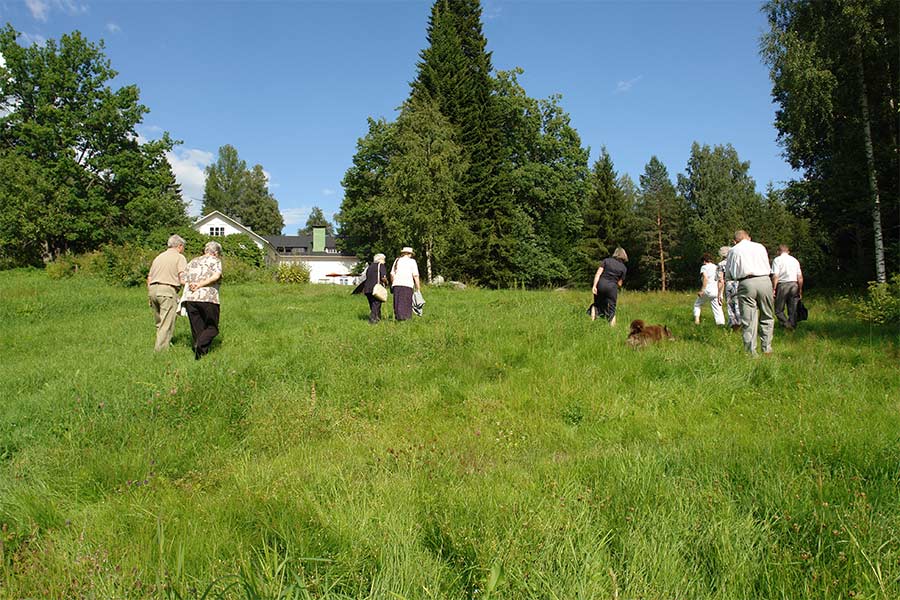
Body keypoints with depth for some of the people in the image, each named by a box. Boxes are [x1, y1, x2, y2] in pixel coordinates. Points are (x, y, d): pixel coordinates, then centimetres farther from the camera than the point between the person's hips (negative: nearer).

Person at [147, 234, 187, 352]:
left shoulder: (158, 257, 24)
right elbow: (182, 277, -13)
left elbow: (149, 279, 23)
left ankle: (160, 346, 22)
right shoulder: (179, 257, 3)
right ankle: (161, 350, -8)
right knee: (166, 324, -6)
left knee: (159, 323, 16)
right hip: (167, 290, -7)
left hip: (153, 289, 7)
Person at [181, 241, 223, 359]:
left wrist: (191, 284, 1)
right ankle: (201, 344, -22)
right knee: (212, 328, 3)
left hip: (190, 298, 5)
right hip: (208, 298, -5)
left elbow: (184, 280, 15)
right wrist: (200, 285, -9)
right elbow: (216, 276, -11)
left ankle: (201, 353, 4)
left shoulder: (192, 262, 25)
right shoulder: (214, 260, 7)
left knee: (197, 329, 11)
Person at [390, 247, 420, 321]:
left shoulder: (397, 260, 15)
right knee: (406, 301, 0)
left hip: (396, 284, 3)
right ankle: (405, 316, -4)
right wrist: (418, 286, 1)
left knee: (398, 302, 6)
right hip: (407, 284, -3)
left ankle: (398, 316, 2)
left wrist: (392, 283, 24)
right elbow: (415, 275, -2)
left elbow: (392, 274, 14)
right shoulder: (412, 261, 5)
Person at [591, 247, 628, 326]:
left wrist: (594, 285, -8)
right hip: (612, 287, -1)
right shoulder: (624, 268, 6)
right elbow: (619, 283, 8)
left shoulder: (606, 260, 7)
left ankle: (594, 309, -8)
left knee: (598, 303, 18)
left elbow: (598, 273, -4)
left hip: (601, 284, 1)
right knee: (611, 307, 11)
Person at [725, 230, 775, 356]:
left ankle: (751, 352, 0)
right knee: (767, 317, 15)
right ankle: (766, 348, 18)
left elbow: (728, 275, 14)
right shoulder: (760, 247, 16)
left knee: (748, 320, 0)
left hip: (746, 284, -2)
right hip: (765, 281, 2)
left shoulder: (733, 250, 11)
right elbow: (768, 268, 22)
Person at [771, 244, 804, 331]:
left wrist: (774, 289, -9)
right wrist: (800, 290, 19)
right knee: (793, 310, 10)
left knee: (778, 310, 0)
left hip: (782, 285, -5)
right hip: (794, 285, 5)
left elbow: (775, 276, -12)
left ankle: (786, 324, -17)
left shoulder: (777, 260, -1)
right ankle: (793, 326, 11)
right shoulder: (795, 260, 14)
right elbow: (800, 277, 12)